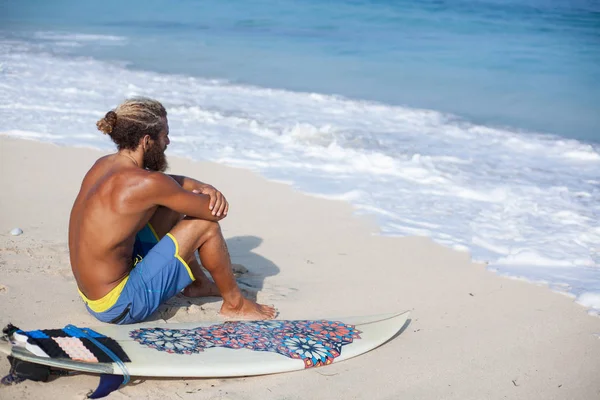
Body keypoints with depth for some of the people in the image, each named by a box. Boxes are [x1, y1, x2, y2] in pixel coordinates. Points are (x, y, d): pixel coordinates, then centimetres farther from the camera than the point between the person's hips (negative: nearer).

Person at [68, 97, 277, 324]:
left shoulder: (103, 165, 3)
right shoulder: (146, 184, -24)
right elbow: (216, 211, -15)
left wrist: (202, 187, 1)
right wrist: (199, 195, 7)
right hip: (119, 307, -9)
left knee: (171, 209, 18)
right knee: (205, 224, -6)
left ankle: (198, 283, 36)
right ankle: (235, 304, 14)